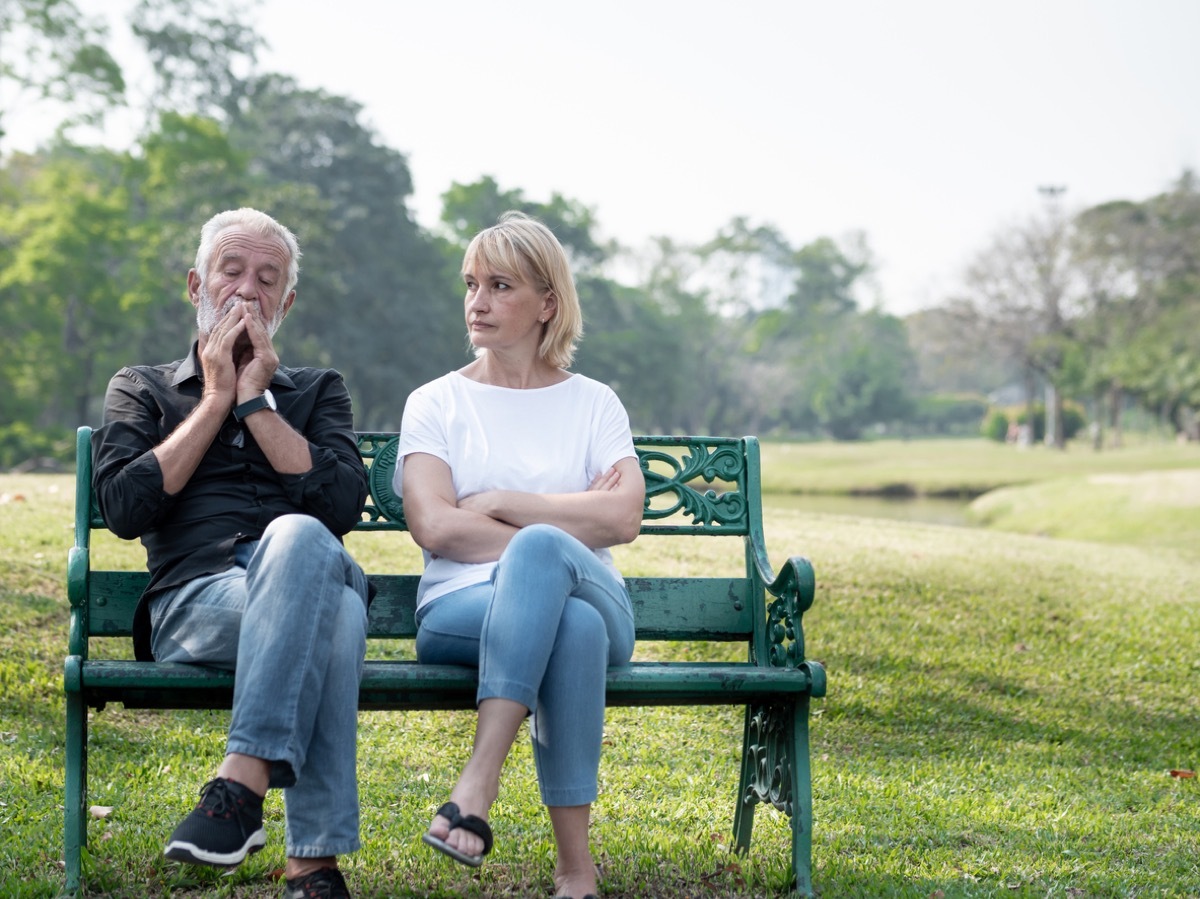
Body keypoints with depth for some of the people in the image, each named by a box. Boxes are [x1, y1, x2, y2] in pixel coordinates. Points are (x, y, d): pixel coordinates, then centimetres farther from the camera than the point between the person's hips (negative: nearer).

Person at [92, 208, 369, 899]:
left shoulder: (318, 391, 27)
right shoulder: (141, 389, 25)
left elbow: (343, 505, 5)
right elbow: (124, 507, 3)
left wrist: (254, 400, 6)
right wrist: (217, 397, 7)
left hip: (311, 576, 1)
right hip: (195, 601, -1)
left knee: (297, 536, -39)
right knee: (331, 617, -38)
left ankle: (241, 785, -44)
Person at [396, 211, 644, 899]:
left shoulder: (595, 404, 15)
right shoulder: (436, 403, 13)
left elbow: (623, 519, -3)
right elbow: (434, 526, -4)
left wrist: (497, 503, -5)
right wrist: (572, 517, -5)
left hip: (595, 602, 1)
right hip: (462, 609, -1)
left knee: (540, 549, -37)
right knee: (572, 625, -37)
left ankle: (478, 786, -42)